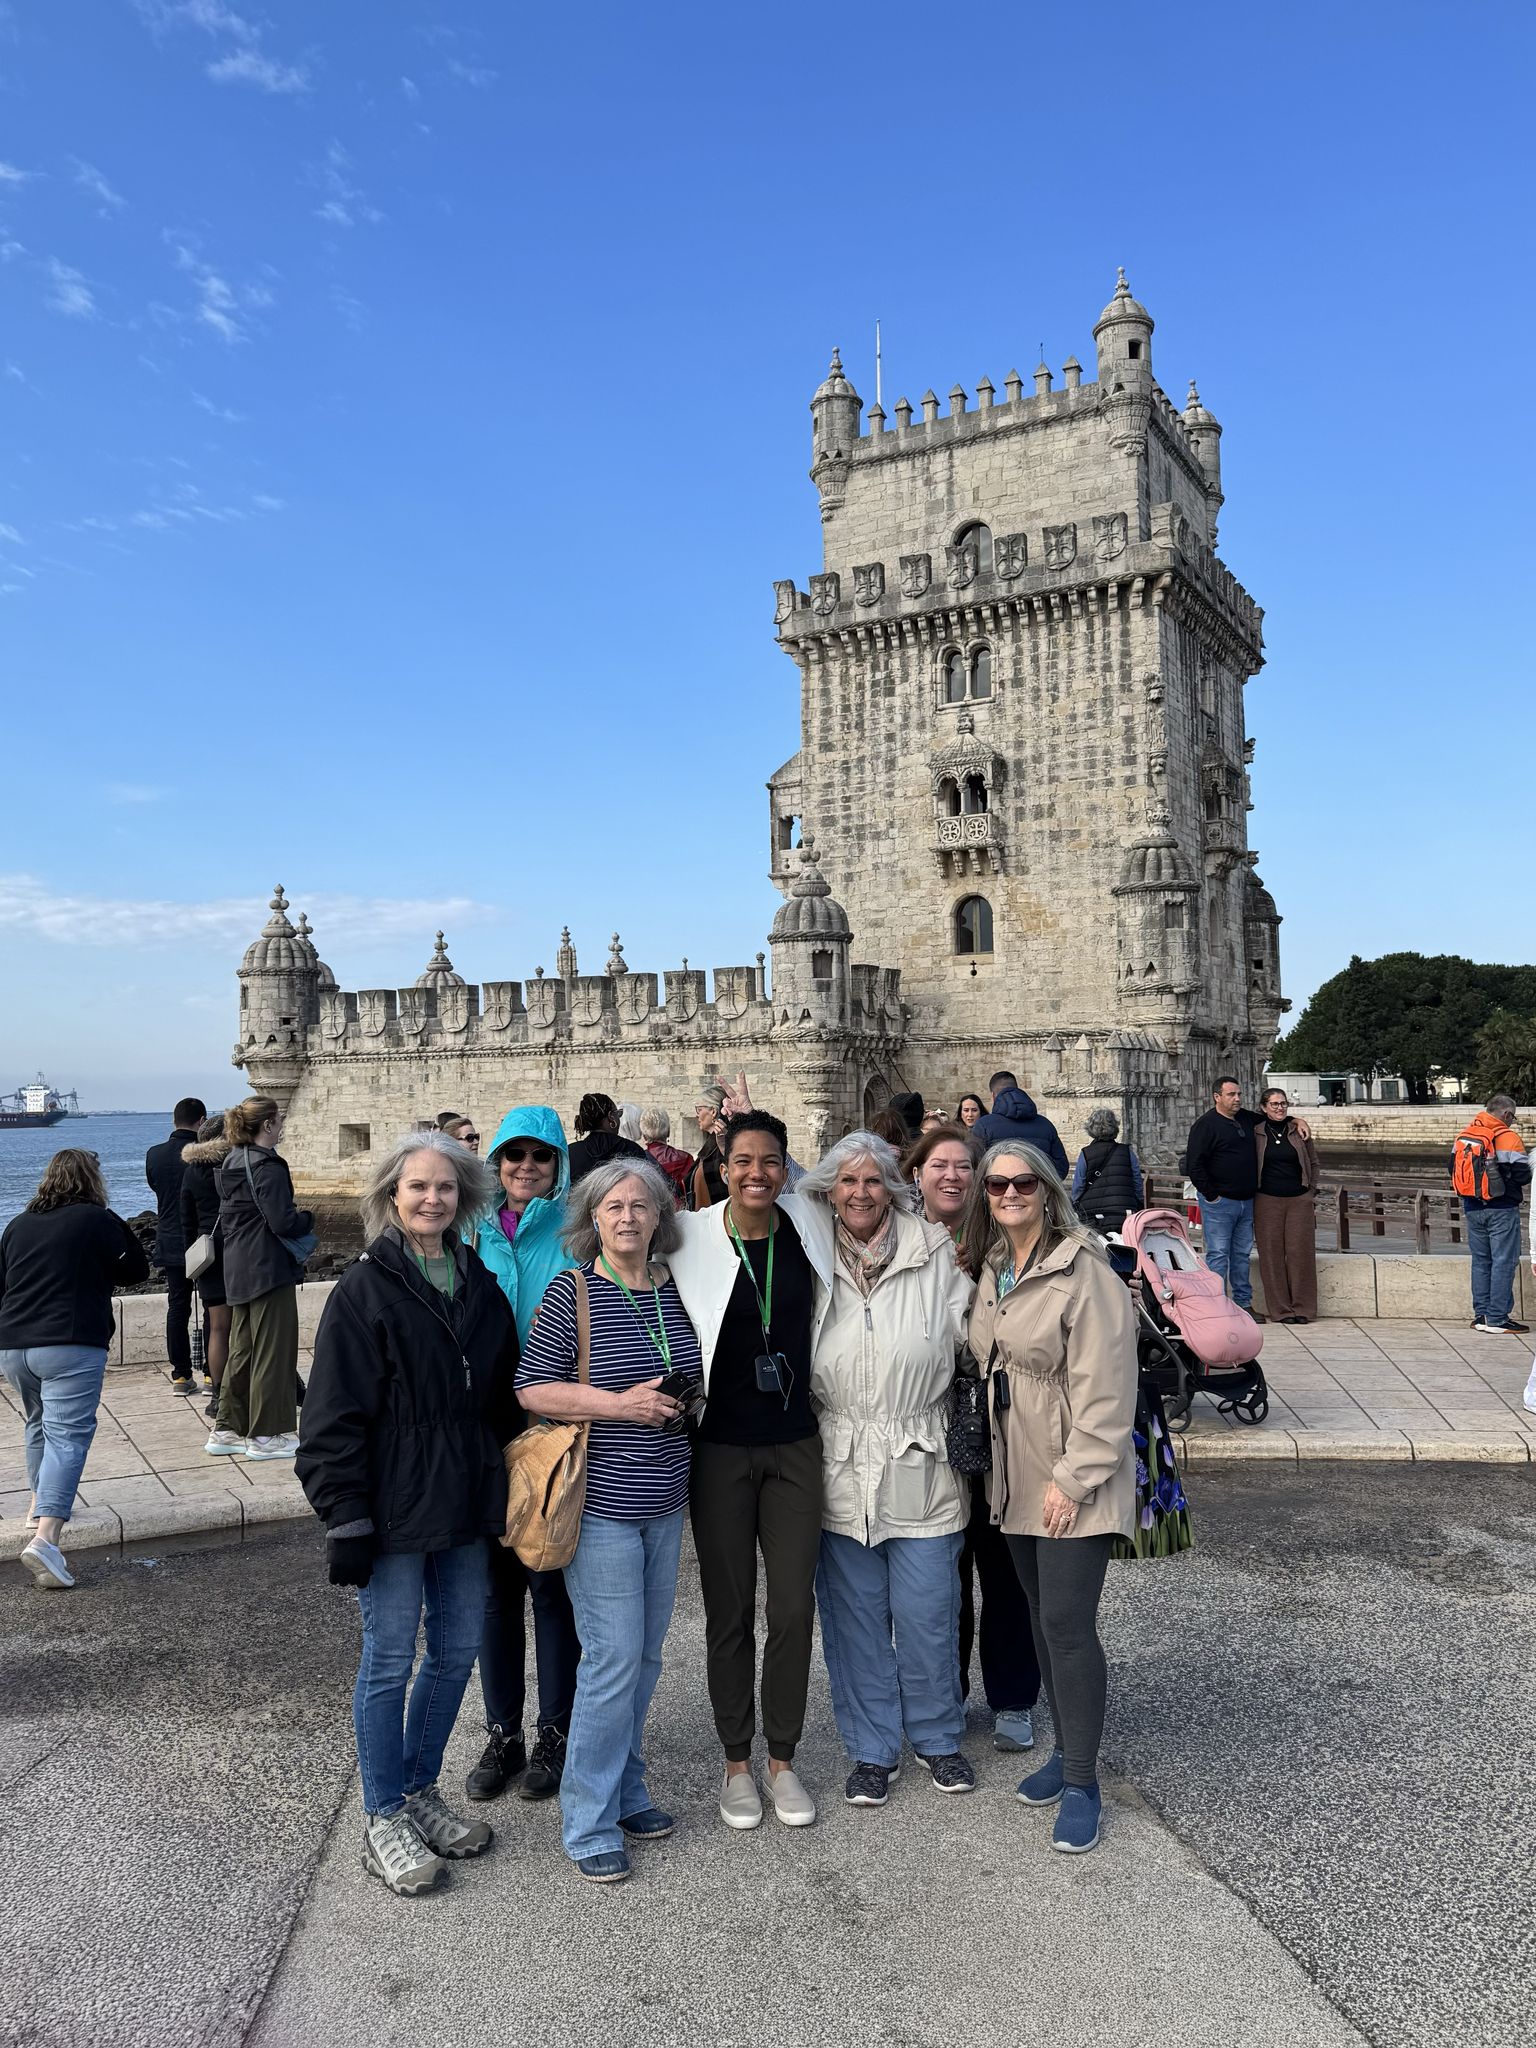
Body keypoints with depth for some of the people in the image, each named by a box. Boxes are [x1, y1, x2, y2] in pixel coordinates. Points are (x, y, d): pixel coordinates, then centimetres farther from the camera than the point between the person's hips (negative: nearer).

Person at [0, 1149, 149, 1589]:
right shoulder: (99, 1220, -5)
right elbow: (136, 1269, 3)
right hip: (72, 1344, -6)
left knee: (38, 1424, 28)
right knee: (68, 1435, -9)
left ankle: (42, 1501, 43)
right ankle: (45, 1538, -21)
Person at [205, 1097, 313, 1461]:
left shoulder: (230, 1164, 11)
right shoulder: (268, 1167, -17)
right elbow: (283, 1222, -21)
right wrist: (307, 1219, -3)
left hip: (238, 1270, 9)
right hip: (269, 1268, -9)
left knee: (242, 1348, 16)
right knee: (273, 1349, 0)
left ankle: (227, 1430, 21)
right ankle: (266, 1435, 6)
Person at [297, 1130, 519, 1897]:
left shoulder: (480, 1284, 7)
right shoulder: (364, 1289, -10)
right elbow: (335, 1416, -12)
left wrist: (506, 1493, 14)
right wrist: (347, 1519, -15)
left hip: (465, 1504, 6)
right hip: (395, 1510, -6)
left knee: (457, 1652, 14)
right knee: (389, 1659, 5)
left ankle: (421, 1791, 33)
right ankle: (384, 1819, 22)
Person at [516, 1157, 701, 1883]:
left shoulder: (672, 1291, 7)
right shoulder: (572, 1291, -10)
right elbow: (531, 1388, -12)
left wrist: (682, 1401, 3)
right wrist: (620, 1404, -19)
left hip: (664, 1500, 6)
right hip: (601, 1502, -6)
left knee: (645, 1655, 14)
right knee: (613, 1658, -4)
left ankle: (626, 1790, 31)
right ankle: (589, 1824, 11)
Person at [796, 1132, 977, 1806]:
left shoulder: (938, 1254, -3)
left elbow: (969, 1340, 0)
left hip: (920, 1466, -1)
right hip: (841, 1470, 1)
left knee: (927, 1615, 7)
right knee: (855, 1616, 11)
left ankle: (938, 1738, 31)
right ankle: (872, 1750, 29)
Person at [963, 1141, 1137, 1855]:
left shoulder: (1085, 1274, -17)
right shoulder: (991, 1269, 7)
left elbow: (1103, 1392, -19)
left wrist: (1073, 1479, -19)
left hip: (1073, 1481, -7)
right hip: (1016, 1477, 7)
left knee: (1068, 1623, -6)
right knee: (1041, 1616, 16)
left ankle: (1081, 1783, 8)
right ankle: (1066, 1749, 31)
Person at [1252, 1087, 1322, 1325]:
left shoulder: (1299, 1130, 6)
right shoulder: (1255, 1133, 2)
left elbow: (1314, 1164, 14)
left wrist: (1311, 1192, 7)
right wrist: (1252, 1194, 3)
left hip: (1299, 1200, 1)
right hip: (1267, 1200, -1)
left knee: (1300, 1252, -1)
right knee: (1272, 1255, -1)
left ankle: (1302, 1308, 7)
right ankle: (1280, 1309, 6)